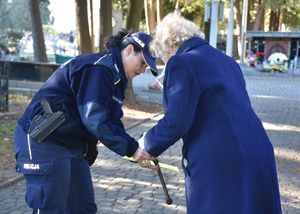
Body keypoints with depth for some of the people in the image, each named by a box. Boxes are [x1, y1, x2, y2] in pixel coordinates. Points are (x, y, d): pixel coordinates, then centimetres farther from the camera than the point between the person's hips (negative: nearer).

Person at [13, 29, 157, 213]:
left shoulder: (116, 75, 12)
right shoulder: (99, 68, -20)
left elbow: (112, 121, 10)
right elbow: (95, 120, -25)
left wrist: (136, 148, -2)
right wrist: (131, 148, -19)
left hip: (72, 143, 10)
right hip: (43, 143, -10)